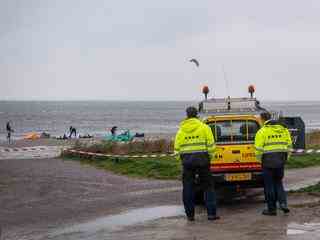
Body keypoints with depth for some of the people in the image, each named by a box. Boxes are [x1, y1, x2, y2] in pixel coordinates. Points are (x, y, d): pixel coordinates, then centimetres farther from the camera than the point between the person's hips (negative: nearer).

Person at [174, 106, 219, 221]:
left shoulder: (181, 130, 6)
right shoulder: (204, 127, 0)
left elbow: (177, 147, 5)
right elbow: (211, 145, -4)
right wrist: (210, 156, 9)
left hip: (187, 160, 2)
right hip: (202, 159, -1)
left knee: (188, 188, 9)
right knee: (208, 187, 6)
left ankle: (190, 214, 9)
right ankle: (211, 213, 0)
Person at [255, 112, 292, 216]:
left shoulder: (262, 131, -8)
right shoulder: (284, 130, 9)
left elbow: (258, 149, -10)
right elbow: (289, 146, 10)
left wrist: (260, 159, 5)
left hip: (268, 162, -5)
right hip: (281, 161, 5)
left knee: (269, 185, 5)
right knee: (278, 182, 20)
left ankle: (271, 209, 9)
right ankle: (283, 203, 3)